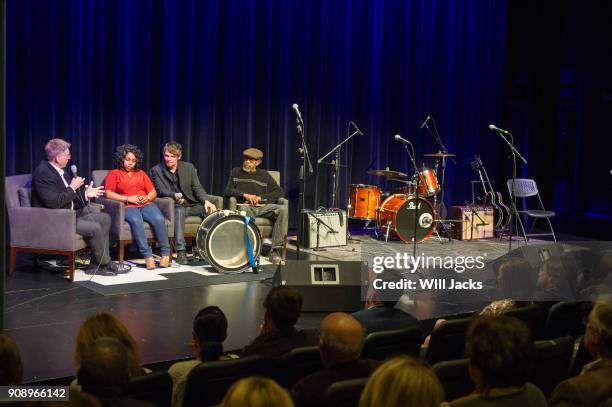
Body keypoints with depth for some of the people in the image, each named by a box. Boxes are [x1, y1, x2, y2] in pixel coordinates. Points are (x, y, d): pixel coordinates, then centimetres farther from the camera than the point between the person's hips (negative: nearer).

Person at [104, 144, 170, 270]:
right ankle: (147, 255, -37)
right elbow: (108, 194, 0)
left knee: (159, 219, -29)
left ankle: (166, 253, -21)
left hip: (146, 204, 3)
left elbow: (153, 192, 21)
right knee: (136, 221, -38)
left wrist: (148, 198, -3)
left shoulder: (141, 173, 26)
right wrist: (128, 199, -8)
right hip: (128, 207, -3)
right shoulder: (114, 173, 14)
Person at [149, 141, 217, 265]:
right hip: (175, 206, -3)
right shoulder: (156, 170, 2)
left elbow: (197, 187, 4)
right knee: (179, 211, -39)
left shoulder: (188, 167, 8)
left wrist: (206, 200, -16)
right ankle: (180, 252, -45)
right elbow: (160, 190, -9)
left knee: (211, 211, -23)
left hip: (192, 204, 4)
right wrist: (174, 195, -31)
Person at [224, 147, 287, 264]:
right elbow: (228, 191, 9)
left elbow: (279, 192, 10)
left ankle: (275, 250, -30)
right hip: (245, 206, -1)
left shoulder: (264, 175, 17)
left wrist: (260, 198, -5)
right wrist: (245, 195, -8)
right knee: (243, 210, -40)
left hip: (263, 206, 2)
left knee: (283, 209, -28)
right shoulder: (236, 172, 17)